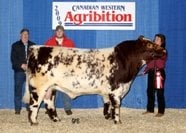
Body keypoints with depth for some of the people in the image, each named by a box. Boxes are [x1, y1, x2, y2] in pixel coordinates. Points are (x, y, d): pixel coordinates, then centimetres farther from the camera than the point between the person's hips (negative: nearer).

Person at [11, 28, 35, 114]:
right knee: (18, 90, -3)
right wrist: (22, 65, -12)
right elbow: (13, 59, 1)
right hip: (19, 71, -1)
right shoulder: (15, 46, 9)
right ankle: (17, 109, 3)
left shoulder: (33, 45, 14)